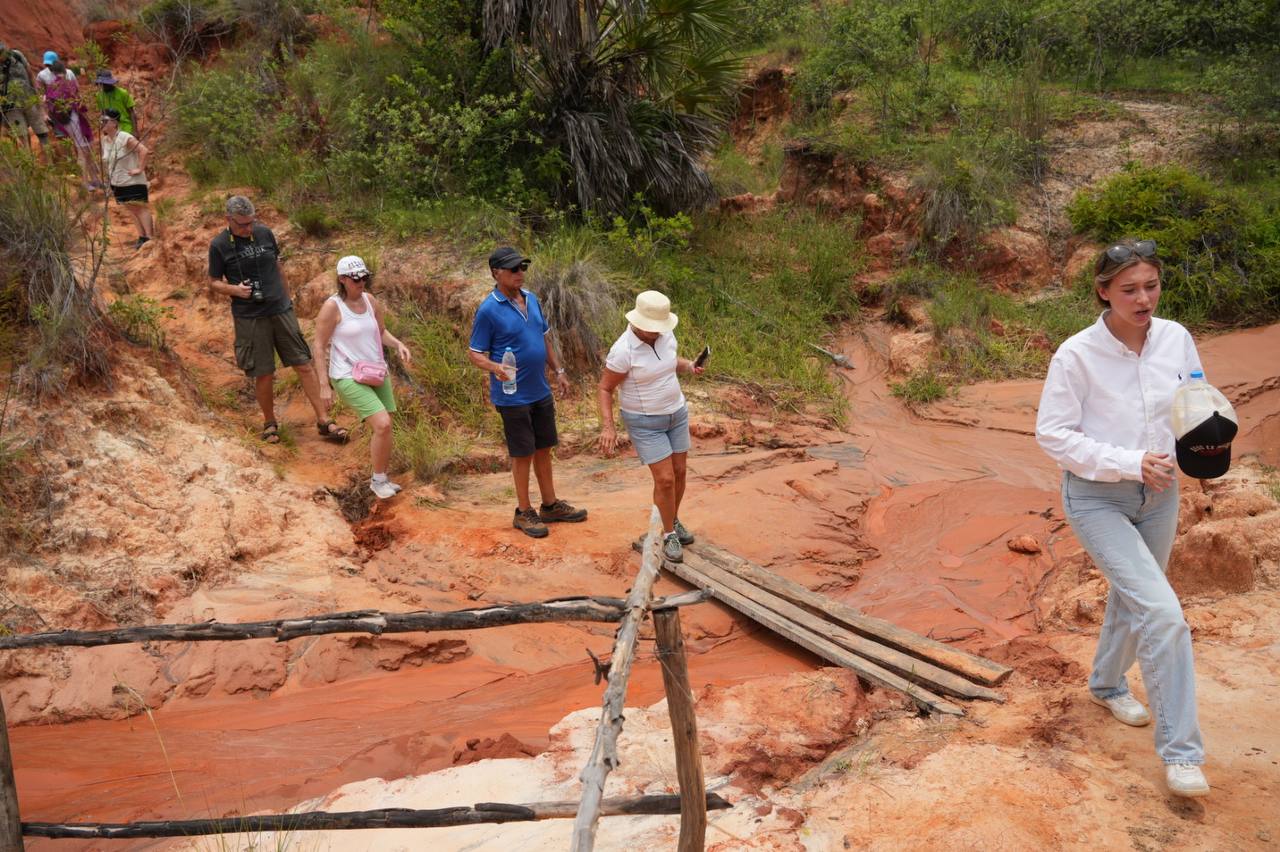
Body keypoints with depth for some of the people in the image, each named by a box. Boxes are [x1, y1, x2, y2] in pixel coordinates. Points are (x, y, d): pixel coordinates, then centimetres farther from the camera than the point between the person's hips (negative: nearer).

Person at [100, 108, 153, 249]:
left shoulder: (125, 138, -18)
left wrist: (140, 169, -23)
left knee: (141, 207, -5)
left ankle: (150, 238, -5)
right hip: (117, 183, 8)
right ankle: (142, 236, 16)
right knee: (131, 209, 10)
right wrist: (108, 176, 15)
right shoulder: (105, 140, 6)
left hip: (133, 181, -8)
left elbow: (144, 150, -25)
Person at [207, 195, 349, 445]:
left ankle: (324, 420, 5)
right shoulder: (219, 245, -3)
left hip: (281, 310, 3)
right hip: (249, 318, -3)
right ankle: (269, 423, 22)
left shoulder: (265, 233, 5)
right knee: (264, 375, 0)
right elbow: (213, 284, 3)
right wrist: (235, 289, -17)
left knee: (304, 365, 0)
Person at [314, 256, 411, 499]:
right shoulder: (332, 307, -13)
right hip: (348, 378, -7)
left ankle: (381, 479, 27)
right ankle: (378, 480, 1)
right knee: (382, 424, -18)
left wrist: (398, 344, -5)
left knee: (384, 428, 9)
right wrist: (325, 386, -12)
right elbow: (320, 347, -10)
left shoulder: (370, 301, 4)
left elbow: (381, 332, 17)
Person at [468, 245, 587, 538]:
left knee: (543, 448, 16)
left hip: (541, 391, 7)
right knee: (523, 453, 3)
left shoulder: (531, 299, 5)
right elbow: (476, 354, -12)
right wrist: (496, 367, -31)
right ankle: (524, 512, 18)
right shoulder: (488, 310, -16)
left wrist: (558, 371, 15)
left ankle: (550, 505, 29)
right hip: (513, 396, -7)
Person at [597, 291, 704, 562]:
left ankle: (673, 521, 37)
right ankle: (669, 535, 14)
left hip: (676, 413, 6)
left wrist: (690, 365, -7)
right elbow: (604, 390, -18)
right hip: (645, 422, -6)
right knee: (665, 479, -7)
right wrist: (608, 427, -29)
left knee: (680, 471, 13)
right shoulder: (623, 351, -27)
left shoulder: (665, 335, -8)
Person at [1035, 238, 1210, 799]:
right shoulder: (1077, 355, -20)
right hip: (1097, 498, -6)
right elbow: (1052, 434, -16)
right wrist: (1129, 463, -24)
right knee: (1161, 610, -17)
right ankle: (1179, 751, -4)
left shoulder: (1176, 339, -6)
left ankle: (1107, 684, 52)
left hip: (1157, 495, 6)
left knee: (1132, 599, 24)